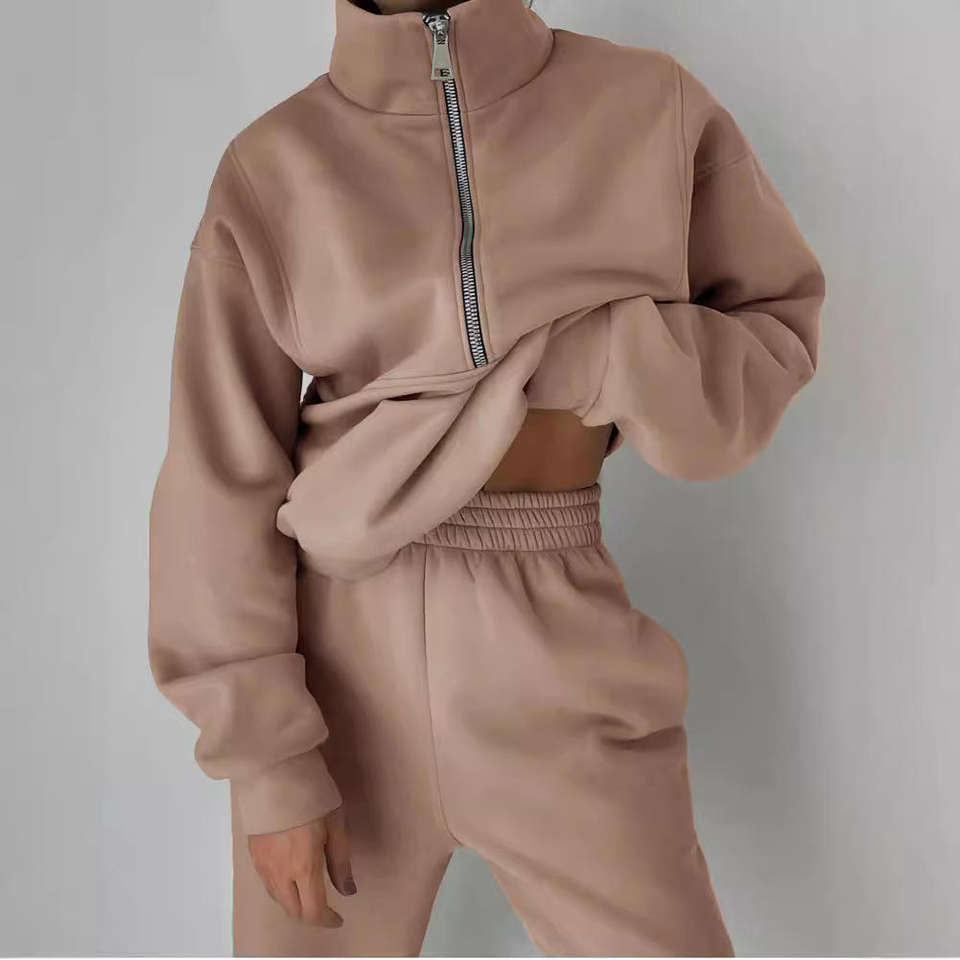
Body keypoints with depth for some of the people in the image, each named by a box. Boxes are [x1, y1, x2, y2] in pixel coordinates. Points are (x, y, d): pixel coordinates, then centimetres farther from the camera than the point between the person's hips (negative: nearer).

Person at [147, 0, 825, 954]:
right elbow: (222, 478, -4)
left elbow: (771, 331, 5)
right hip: (332, 641, 0)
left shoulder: (648, 104, -3)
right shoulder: (271, 166, -4)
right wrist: (264, 758, -7)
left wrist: (586, 357, -15)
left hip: (553, 649, 0)